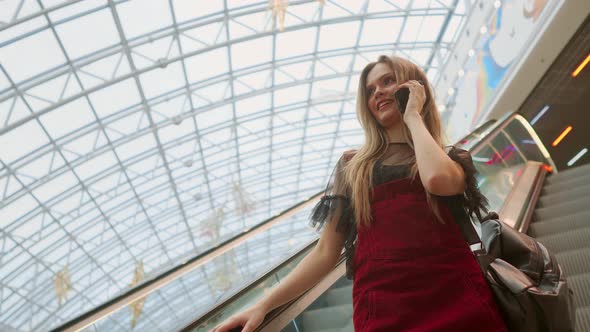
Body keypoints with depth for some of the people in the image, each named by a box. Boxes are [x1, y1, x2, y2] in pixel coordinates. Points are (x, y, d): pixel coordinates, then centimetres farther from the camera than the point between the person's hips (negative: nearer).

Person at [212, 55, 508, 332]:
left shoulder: (451, 158, 12)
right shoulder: (352, 165, 13)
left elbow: (438, 180, -15)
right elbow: (326, 252, 8)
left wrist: (413, 117, 2)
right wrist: (264, 305, -1)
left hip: (455, 295, 0)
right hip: (383, 304, 1)